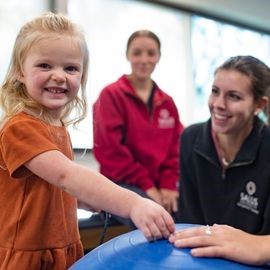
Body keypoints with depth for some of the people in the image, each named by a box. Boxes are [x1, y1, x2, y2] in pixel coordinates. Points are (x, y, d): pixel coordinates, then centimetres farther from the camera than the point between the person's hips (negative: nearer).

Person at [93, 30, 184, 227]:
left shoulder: (167, 102, 14)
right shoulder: (111, 95, -3)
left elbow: (175, 149, 11)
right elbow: (108, 150, -11)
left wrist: (168, 185, -6)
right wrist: (146, 185, -12)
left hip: (161, 186, 5)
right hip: (123, 184, -5)